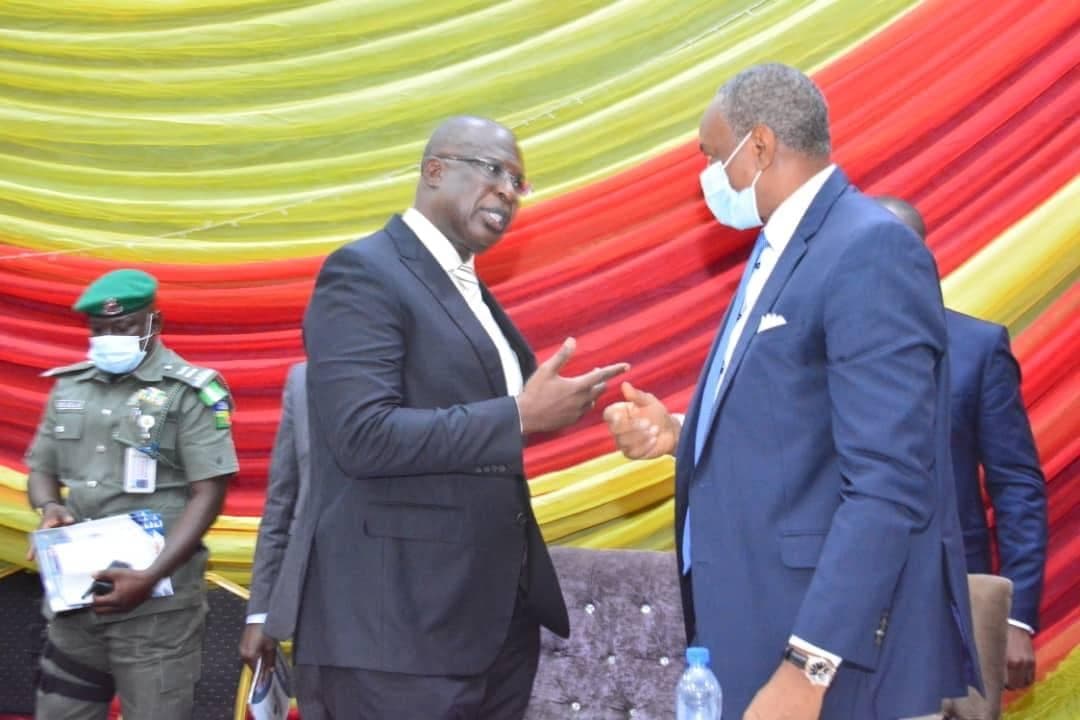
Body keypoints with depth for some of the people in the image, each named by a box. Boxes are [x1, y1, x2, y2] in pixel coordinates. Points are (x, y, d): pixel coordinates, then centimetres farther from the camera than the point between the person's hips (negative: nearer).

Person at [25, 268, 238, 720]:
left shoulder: (191, 392, -5)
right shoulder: (69, 387, 12)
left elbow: (208, 494, -10)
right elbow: (41, 469, 21)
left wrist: (150, 577, -19)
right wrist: (49, 509, -4)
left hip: (157, 604, -5)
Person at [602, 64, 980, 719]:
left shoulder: (871, 249, -17)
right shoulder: (778, 249, 14)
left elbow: (889, 485, -23)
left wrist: (810, 666, -27)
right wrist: (678, 435, 3)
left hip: (832, 638, -9)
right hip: (757, 620, 9)